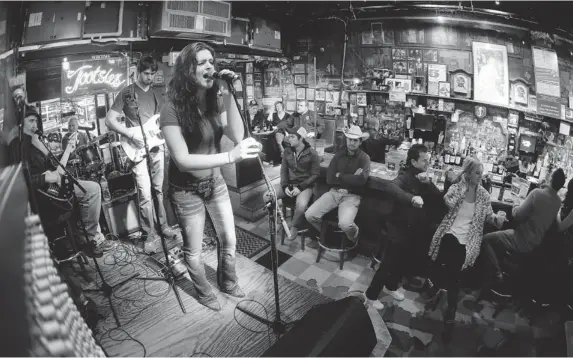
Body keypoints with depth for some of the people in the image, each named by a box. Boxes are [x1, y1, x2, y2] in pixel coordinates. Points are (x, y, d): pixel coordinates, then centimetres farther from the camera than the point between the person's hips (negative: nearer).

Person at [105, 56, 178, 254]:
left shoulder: (155, 94, 14)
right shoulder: (126, 93, -2)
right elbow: (109, 120, -6)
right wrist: (131, 135, -17)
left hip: (157, 146, 5)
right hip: (138, 148, -5)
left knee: (159, 189, 12)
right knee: (145, 193, -7)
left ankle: (163, 225, 25)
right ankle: (150, 234, 3)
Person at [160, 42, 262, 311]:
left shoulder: (214, 102, -6)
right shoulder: (172, 110, -23)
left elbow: (237, 136, -16)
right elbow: (182, 160, -32)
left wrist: (228, 96, -25)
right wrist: (231, 156, -43)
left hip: (215, 182, 5)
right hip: (187, 190, -5)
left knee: (229, 240, 18)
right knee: (193, 251, 13)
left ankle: (228, 282, 46)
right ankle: (204, 292, 41)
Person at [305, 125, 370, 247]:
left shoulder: (364, 158, -2)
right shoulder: (339, 155, 8)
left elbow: (361, 180, -19)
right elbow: (329, 179, 0)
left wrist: (340, 176, -8)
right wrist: (351, 179, -11)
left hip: (352, 196, -4)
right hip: (334, 192, 4)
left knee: (345, 224, -31)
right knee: (310, 215, -14)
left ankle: (354, 239, 8)